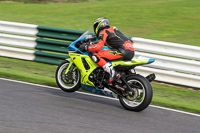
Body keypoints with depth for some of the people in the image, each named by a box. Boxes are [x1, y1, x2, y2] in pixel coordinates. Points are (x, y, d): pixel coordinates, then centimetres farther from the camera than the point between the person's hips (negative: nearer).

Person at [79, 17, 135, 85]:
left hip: (123, 51, -9)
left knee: (95, 56, -13)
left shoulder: (103, 32, 2)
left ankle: (112, 73, -27)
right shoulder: (112, 29, 29)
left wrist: (85, 47, 0)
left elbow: (98, 47, -12)